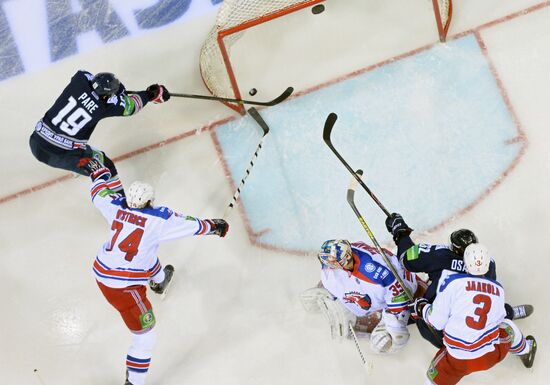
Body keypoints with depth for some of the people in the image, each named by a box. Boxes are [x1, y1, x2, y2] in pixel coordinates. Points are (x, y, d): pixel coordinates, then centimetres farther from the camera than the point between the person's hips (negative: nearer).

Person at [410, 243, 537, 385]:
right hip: (491, 357, 3)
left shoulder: (452, 281, -9)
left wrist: (422, 309, 13)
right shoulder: (498, 289, 3)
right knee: (507, 326, 30)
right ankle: (525, 351, 54)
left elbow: (437, 321, -6)